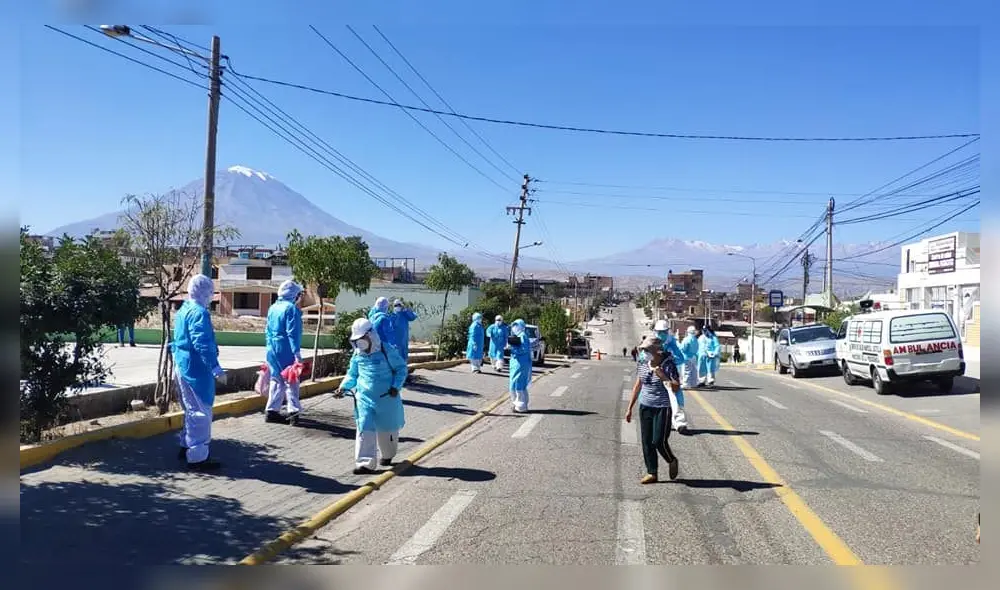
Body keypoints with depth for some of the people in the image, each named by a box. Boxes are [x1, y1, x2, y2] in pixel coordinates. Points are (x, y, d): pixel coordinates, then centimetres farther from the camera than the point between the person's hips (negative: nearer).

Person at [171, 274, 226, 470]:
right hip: (197, 369, -10)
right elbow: (203, 344, -27)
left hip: (183, 366, 10)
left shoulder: (182, 311, 14)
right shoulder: (199, 312, -18)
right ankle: (198, 456, -1)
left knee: (192, 410, 22)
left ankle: (187, 445, 33)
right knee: (201, 412, -5)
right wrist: (216, 368, -28)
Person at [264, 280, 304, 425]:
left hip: (272, 349, 8)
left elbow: (267, 331, 18)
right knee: (291, 380, 1)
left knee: (277, 380, 14)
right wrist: (297, 352, -17)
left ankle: (272, 411, 14)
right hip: (286, 350, -8)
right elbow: (292, 333, -17)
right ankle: (293, 410, 1)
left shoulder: (273, 308, 14)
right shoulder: (291, 308, -11)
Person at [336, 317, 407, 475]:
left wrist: (396, 386, -14)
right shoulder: (357, 355, 2)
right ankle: (365, 463, -6)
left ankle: (387, 455, 39)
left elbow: (401, 369, -3)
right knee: (365, 430, -8)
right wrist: (343, 387, -2)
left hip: (386, 399, -2)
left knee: (387, 429, 13)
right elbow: (352, 374, 14)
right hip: (364, 398, 3)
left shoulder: (387, 350, -11)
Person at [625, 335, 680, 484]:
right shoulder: (643, 365, 5)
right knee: (646, 442, 5)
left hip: (662, 408, -5)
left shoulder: (669, 365, -11)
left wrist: (663, 376, -32)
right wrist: (630, 408, 15)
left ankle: (672, 461, 24)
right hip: (645, 406, 6)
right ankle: (652, 473, 15)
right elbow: (637, 386, 14)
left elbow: (676, 388, -17)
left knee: (659, 441, -6)